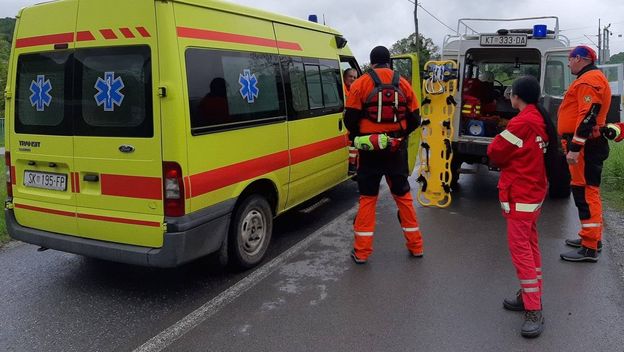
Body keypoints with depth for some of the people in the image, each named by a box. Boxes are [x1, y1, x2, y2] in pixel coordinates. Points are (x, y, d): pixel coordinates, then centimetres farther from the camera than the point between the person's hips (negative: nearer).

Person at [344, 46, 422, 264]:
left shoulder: (360, 84, -6)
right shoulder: (403, 84, 3)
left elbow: (350, 119, -6)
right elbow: (414, 119, 5)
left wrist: (357, 138, 13)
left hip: (370, 150, -2)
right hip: (397, 150, 2)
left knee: (367, 198, 6)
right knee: (403, 195, 15)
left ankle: (361, 251, 8)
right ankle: (415, 245, 23)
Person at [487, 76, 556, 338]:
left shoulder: (522, 122, -19)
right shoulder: (541, 120, 9)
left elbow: (495, 152, -13)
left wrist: (504, 160, 6)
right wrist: (513, 157, 2)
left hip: (519, 195, -10)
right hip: (535, 191, 10)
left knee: (520, 248, -8)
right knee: (530, 245, 16)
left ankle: (534, 311, -7)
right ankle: (530, 295, 27)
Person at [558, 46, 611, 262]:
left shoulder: (589, 80, -13)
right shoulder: (590, 79, 21)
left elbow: (588, 116, -23)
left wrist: (575, 147, -27)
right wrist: (574, 144, 25)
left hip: (585, 146, -11)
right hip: (588, 144, 11)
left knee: (585, 192, -10)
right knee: (588, 190, 17)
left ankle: (589, 248, -8)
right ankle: (591, 237, 29)